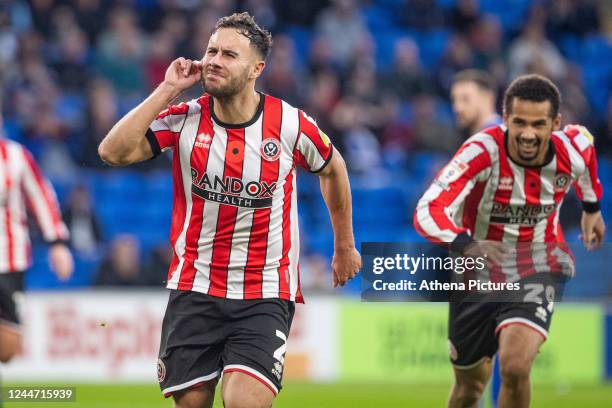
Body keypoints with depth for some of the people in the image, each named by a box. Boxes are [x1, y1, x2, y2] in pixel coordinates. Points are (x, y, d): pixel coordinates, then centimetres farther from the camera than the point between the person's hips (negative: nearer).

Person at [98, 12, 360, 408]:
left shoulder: (292, 124, -7)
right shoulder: (184, 119, -4)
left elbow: (333, 169, 14)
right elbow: (114, 152, -18)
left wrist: (345, 247, 22)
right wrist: (167, 90, -15)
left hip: (266, 295, -2)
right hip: (194, 289, 2)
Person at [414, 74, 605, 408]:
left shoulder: (574, 150, -17)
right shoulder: (482, 152, -28)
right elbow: (427, 211, -37)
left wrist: (592, 207, 25)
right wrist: (465, 245, -56)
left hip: (538, 270, 0)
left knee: (515, 367, -26)